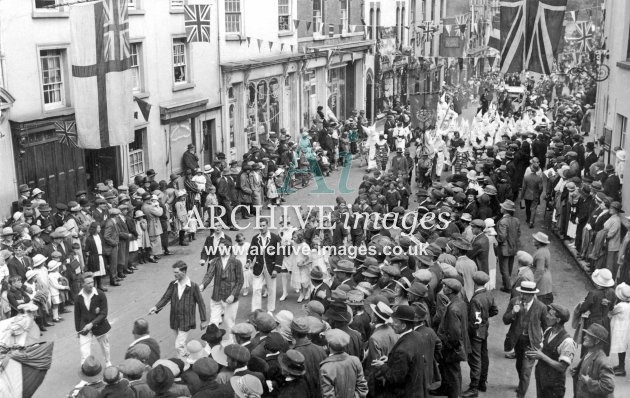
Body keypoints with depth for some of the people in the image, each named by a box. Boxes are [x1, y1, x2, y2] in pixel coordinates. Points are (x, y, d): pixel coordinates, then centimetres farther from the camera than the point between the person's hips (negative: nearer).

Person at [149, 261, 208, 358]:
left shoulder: (193, 286, -12)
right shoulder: (173, 285, 0)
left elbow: (200, 303, -5)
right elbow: (165, 298, -5)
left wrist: (203, 320, -2)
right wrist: (156, 307, -25)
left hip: (186, 322, -5)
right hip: (174, 321, 5)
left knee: (179, 346, -10)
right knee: (181, 344, 18)